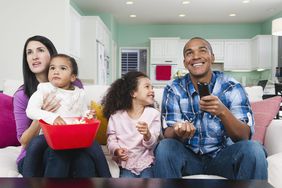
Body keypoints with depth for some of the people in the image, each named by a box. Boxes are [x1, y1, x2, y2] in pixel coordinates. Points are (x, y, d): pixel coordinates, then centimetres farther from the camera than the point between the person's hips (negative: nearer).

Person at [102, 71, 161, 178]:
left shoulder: (153, 114, 0)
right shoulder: (116, 116, 0)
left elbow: (152, 144, -5)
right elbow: (111, 140, 3)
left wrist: (147, 134, -27)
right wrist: (117, 150, -19)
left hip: (146, 163, 1)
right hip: (126, 164, 0)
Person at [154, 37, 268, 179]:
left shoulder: (232, 87, -10)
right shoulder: (173, 90, -7)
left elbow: (244, 136, -15)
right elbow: (168, 133, -10)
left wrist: (223, 112, -35)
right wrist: (178, 133, -35)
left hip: (223, 155, 0)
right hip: (188, 155, 0)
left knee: (253, 149, -28)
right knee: (164, 148, -30)